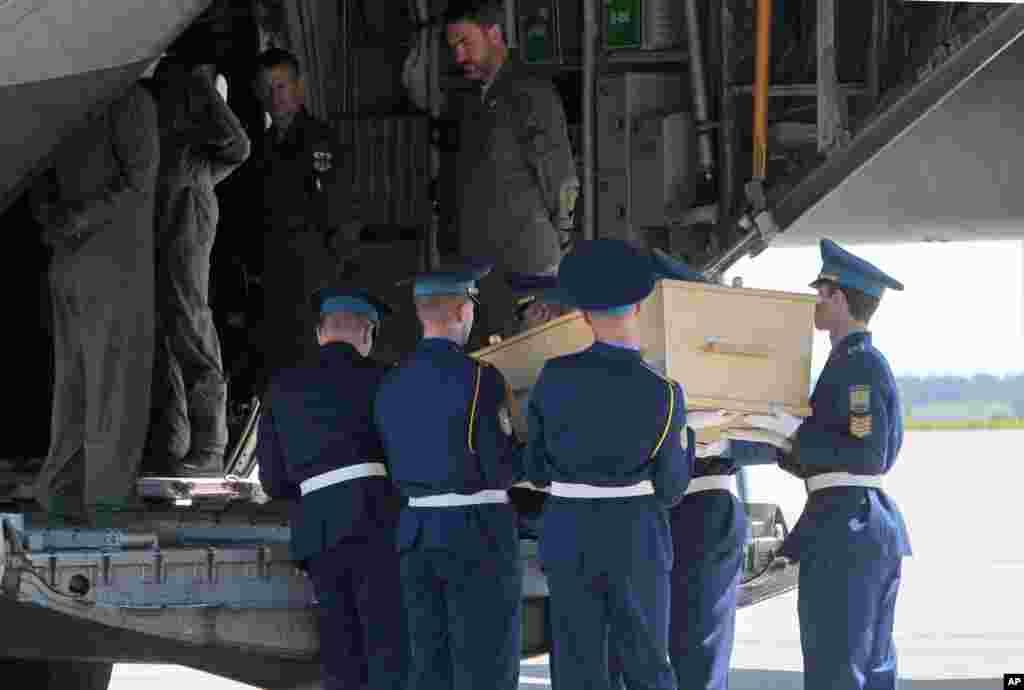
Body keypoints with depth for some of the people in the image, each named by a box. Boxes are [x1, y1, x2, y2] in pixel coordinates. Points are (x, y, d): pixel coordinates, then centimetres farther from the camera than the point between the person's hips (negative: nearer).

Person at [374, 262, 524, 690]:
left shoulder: (391, 386, 8)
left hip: (416, 534, 7)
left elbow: (398, 467, 13)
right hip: (479, 540, -7)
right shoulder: (479, 379, -13)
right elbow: (503, 471, -14)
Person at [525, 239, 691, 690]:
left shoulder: (554, 377, -4)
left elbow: (535, 470, 5)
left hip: (568, 538, 2)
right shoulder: (663, 394, -9)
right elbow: (669, 490, -1)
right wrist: (685, 439, 16)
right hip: (636, 540, -2)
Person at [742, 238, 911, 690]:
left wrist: (795, 431, -18)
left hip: (844, 529, -10)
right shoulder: (861, 363, 18)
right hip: (872, 526, 10)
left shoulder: (859, 364, -12)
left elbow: (868, 456, -20)